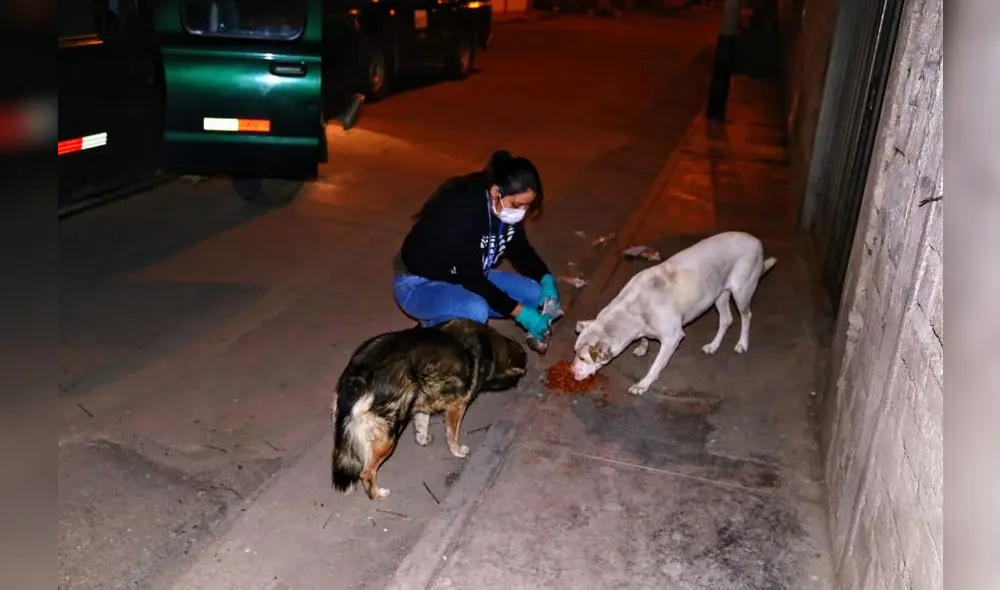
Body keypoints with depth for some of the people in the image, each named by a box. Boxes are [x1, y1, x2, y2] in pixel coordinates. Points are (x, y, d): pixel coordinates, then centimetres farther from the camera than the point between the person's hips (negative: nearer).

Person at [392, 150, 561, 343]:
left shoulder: (507, 209, -9)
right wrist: (518, 311, -30)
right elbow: (470, 276, -30)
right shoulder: (461, 211, -32)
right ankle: (435, 323, -5)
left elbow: (521, 250, 7)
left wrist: (546, 279, -11)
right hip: (419, 284, -8)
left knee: (534, 294, -5)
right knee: (477, 310, -36)